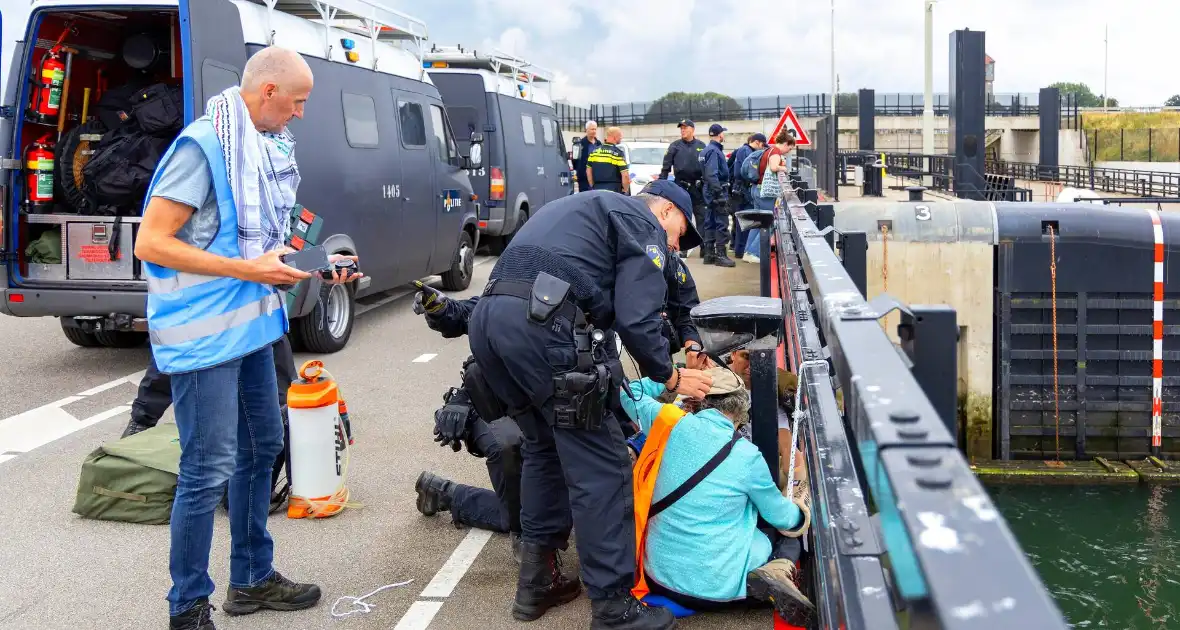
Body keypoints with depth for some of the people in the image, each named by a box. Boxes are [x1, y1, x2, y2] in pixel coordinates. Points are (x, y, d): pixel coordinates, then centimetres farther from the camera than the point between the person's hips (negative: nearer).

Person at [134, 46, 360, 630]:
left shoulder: (267, 147, 8)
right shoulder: (202, 146, -17)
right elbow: (150, 243, -19)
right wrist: (247, 269, -22)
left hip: (250, 323, 9)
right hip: (203, 335, -9)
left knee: (261, 448, 18)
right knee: (208, 469, -4)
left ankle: (252, 580, 34)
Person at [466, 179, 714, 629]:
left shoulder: (586, 208, 35)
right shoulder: (644, 225, 8)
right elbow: (636, 318, -4)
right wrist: (669, 376, 11)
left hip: (487, 317, 9)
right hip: (542, 323, -9)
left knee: (544, 447, 24)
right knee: (599, 468, -1)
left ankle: (537, 581, 29)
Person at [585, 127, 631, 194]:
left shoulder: (594, 151, 7)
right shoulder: (618, 153, -9)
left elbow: (588, 171, 12)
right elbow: (625, 175, -14)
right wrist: (625, 191, 0)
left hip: (597, 189, 5)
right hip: (614, 191, -5)